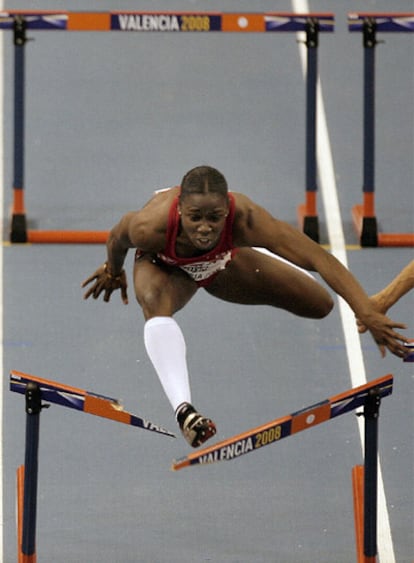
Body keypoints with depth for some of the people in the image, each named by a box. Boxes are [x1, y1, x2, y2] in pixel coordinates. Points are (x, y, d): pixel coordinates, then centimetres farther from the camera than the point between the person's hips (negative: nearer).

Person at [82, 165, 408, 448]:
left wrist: (367, 313, -56)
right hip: (165, 267, -3)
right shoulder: (150, 226, -43)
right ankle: (183, 408, -50)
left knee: (320, 305, 14)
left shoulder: (245, 218, -44)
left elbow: (320, 259, -47)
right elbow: (117, 239, -17)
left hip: (222, 263, 3)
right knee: (156, 301, -39)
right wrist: (113, 272, 6)